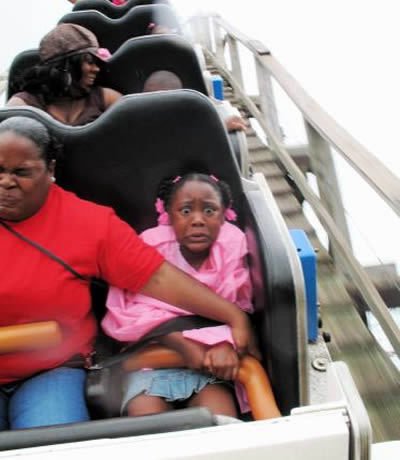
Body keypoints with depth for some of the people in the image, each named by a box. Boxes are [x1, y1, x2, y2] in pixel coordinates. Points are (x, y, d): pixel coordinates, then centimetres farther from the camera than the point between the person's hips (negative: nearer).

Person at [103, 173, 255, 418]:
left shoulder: (232, 244, -7)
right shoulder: (150, 247, -9)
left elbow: (238, 307, -8)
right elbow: (127, 313, -13)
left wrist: (225, 343, -30)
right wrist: (182, 343, -24)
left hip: (210, 353, 1)